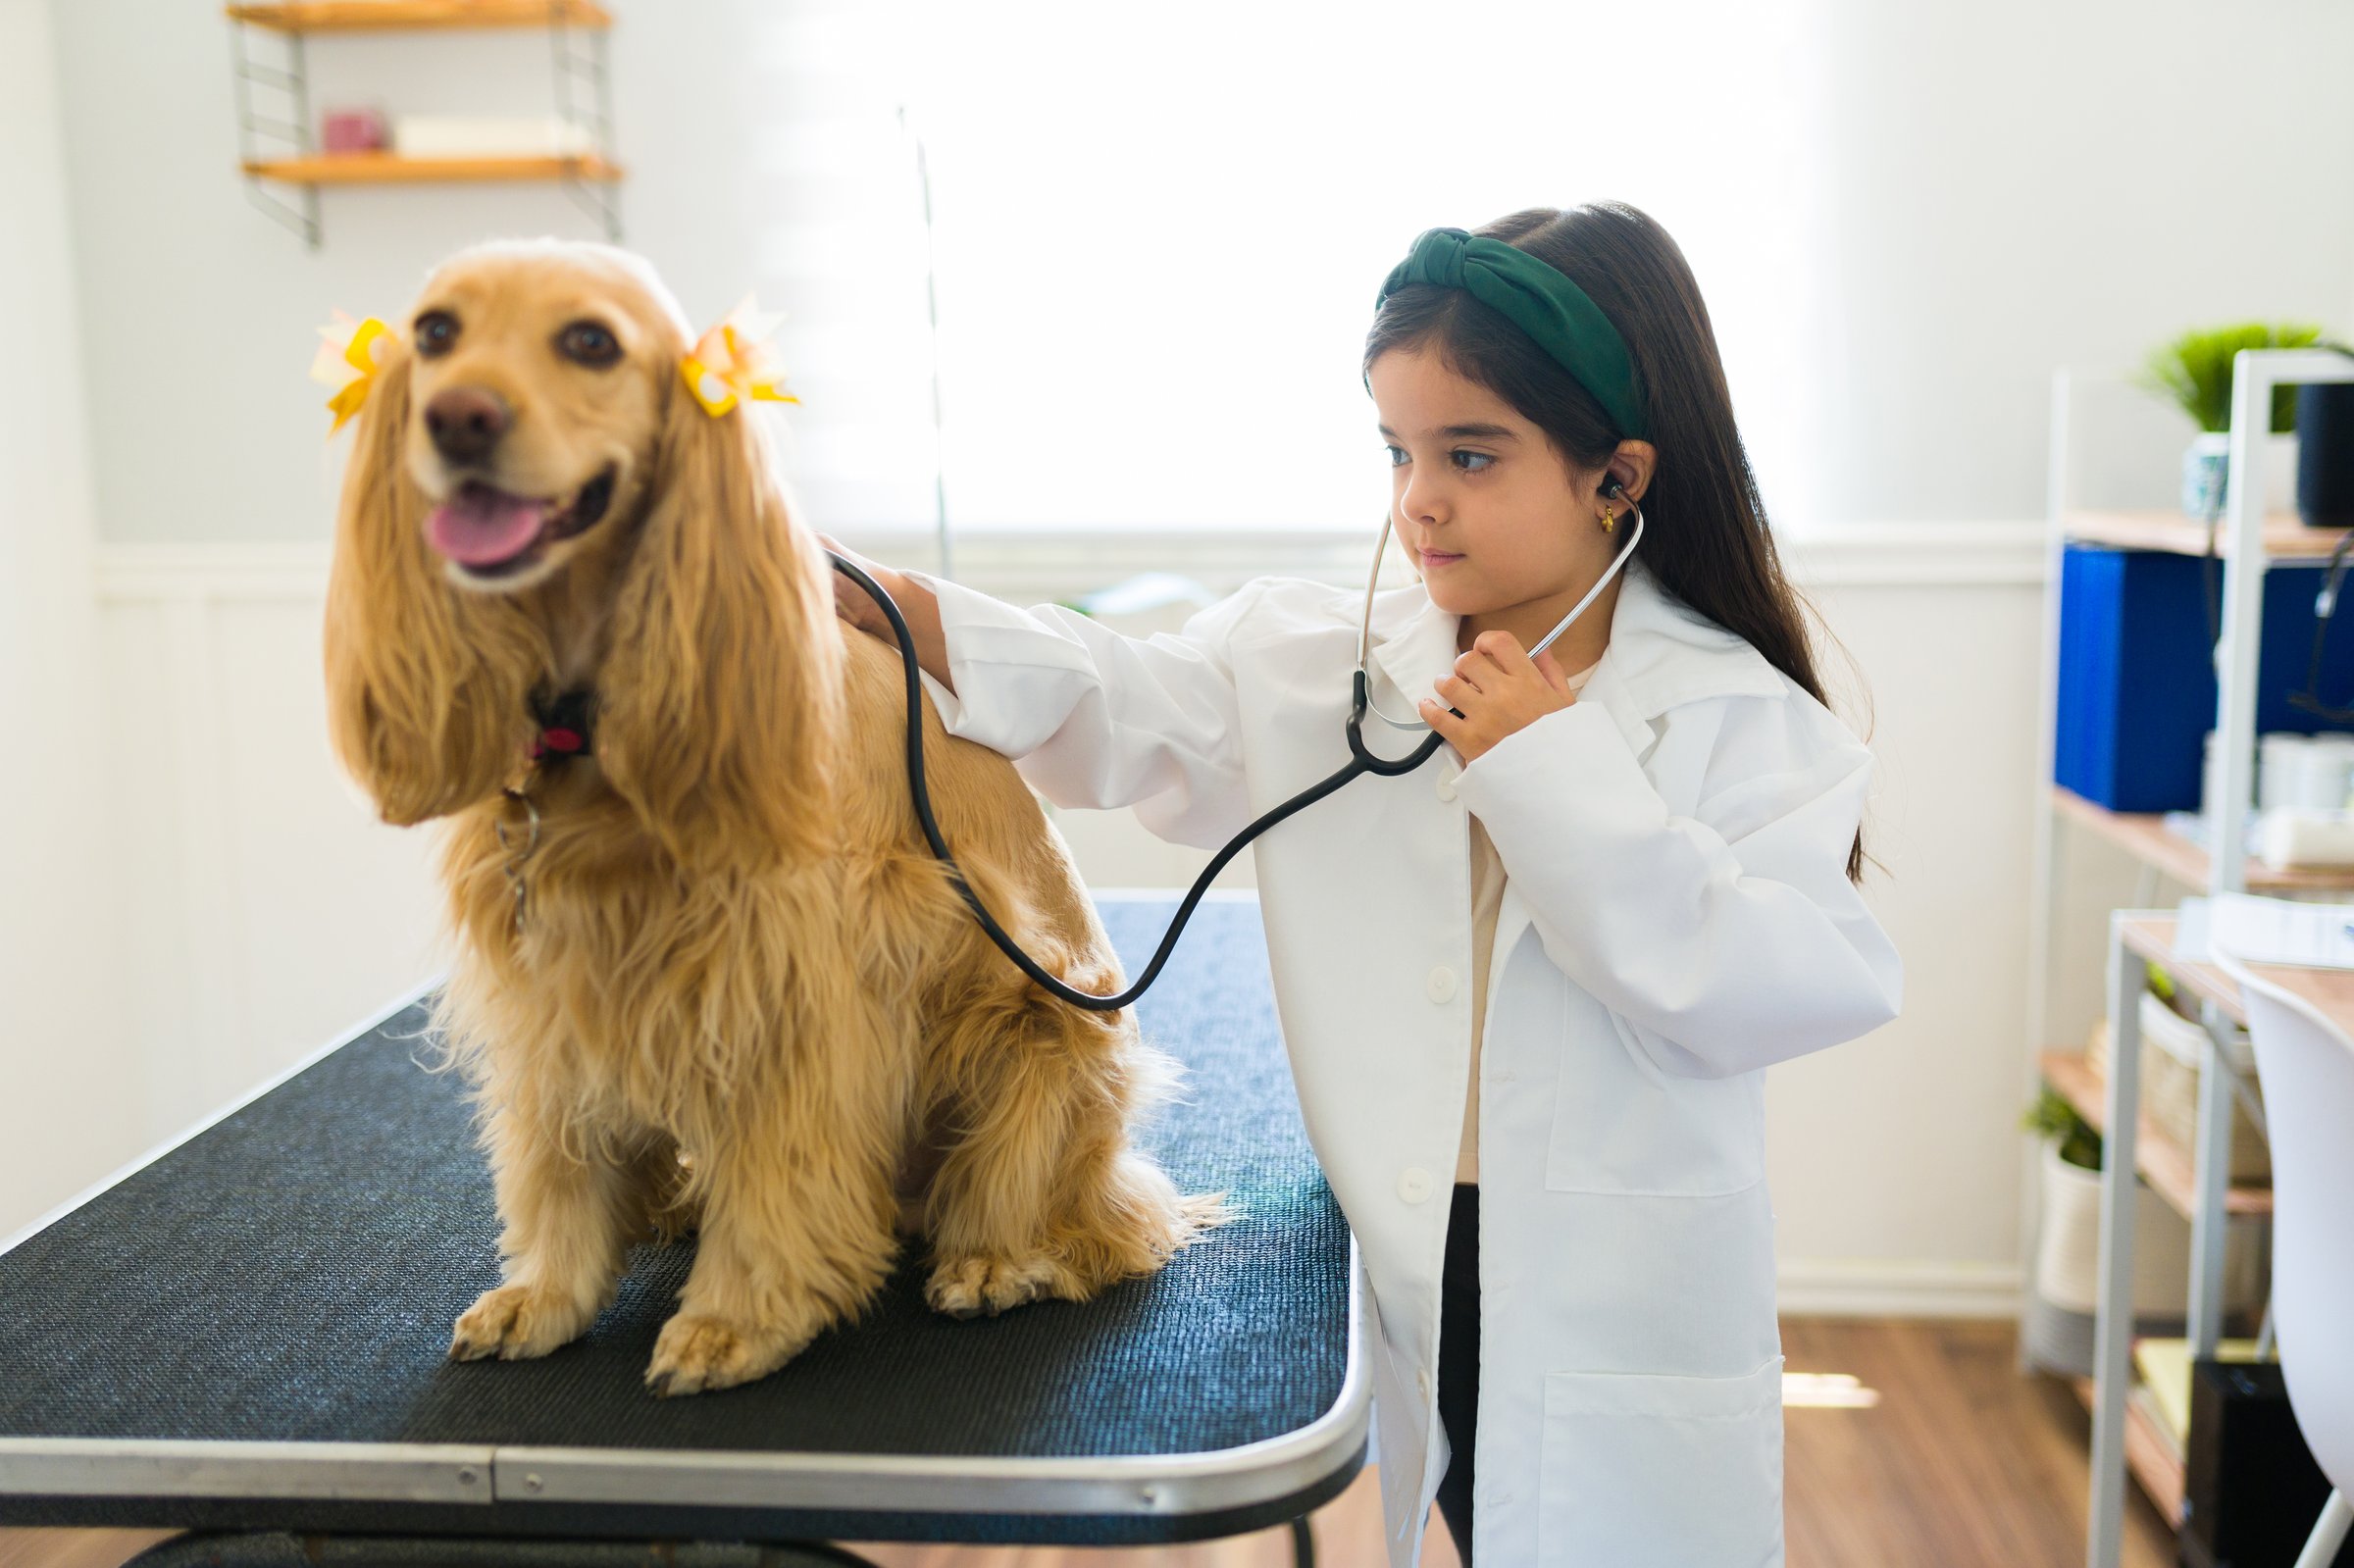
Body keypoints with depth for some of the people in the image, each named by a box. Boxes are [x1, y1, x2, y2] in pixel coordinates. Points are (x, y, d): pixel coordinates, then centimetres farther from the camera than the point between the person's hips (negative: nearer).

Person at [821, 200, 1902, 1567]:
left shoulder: (1742, 718, -7)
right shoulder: (1322, 662, 1)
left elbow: (1779, 988, -18)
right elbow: (1120, 711, -8)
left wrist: (1556, 773, -19)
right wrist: (885, 608, -22)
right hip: (1389, 1293, 2)